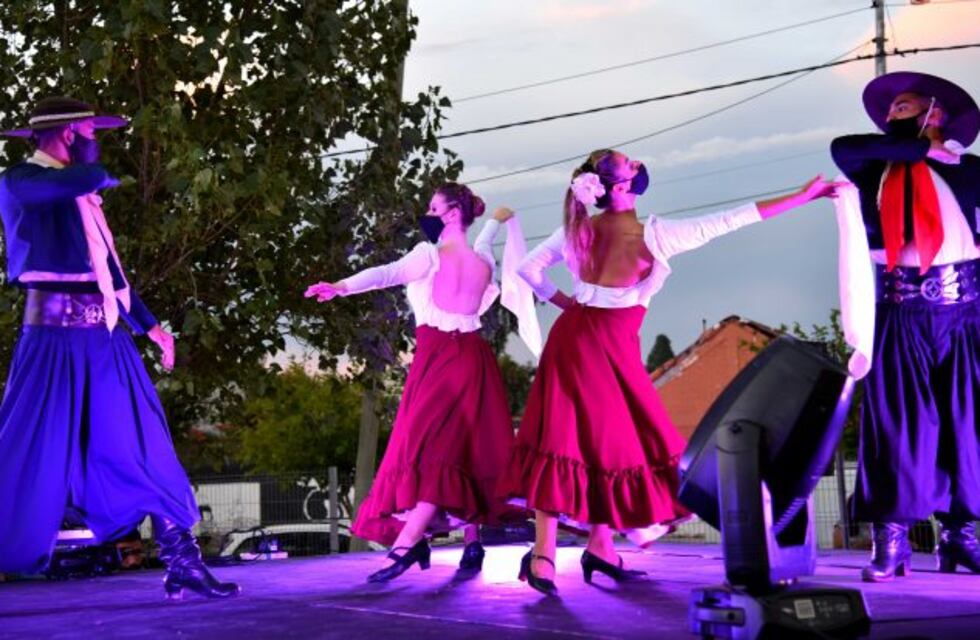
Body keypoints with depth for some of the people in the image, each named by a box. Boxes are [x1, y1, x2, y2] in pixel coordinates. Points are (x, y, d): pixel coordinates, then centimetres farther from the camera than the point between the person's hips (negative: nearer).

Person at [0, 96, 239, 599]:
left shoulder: (81, 193, 20)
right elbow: (84, 178, -25)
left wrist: (147, 323, 23)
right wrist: (94, 167, -2)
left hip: (106, 338, 7)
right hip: (56, 335, -7)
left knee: (146, 451, 4)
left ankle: (182, 564, 8)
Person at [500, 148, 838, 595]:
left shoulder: (577, 229, 3)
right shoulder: (652, 235, -14)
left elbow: (528, 269, 9)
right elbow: (730, 221, -13)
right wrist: (805, 194, -10)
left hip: (572, 335, 6)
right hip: (609, 346, -6)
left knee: (564, 440, 4)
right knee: (619, 442, 8)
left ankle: (543, 552, 2)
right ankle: (599, 546, 14)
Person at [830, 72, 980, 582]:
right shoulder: (873, 172, 13)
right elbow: (842, 147, -8)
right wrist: (922, 147, -3)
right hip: (898, 313, 0)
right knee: (898, 421, -4)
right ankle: (891, 539, -4)